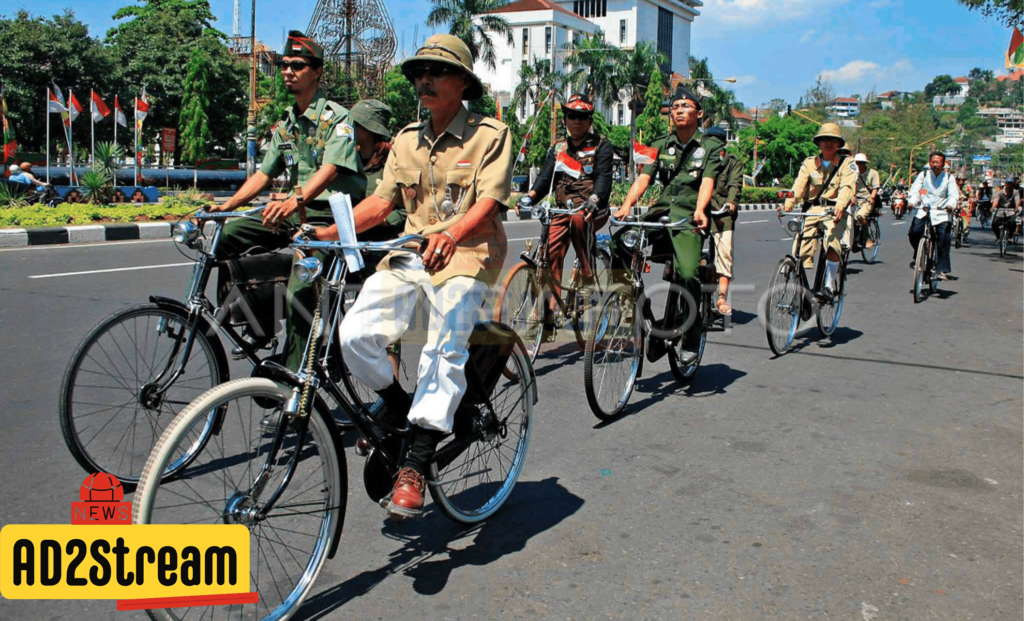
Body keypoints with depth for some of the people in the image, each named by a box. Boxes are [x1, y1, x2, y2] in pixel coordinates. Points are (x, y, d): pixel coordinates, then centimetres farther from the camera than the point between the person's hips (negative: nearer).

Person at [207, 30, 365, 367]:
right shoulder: (286, 125, 18)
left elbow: (330, 169, -23)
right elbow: (263, 173, 16)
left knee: (299, 292, -23)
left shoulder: (337, 117, -6)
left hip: (330, 217, -7)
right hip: (294, 217, 7)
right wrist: (225, 206, 1)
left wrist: (295, 201, -41)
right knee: (232, 234, -12)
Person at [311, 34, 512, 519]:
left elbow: (488, 202, -14)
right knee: (355, 334, -15)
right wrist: (328, 233, -5)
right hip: (410, 251, 5)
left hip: (465, 254, -5)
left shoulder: (490, 135, 0)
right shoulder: (407, 140, 17)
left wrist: (451, 235, -34)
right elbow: (381, 202, 11)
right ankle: (397, 407, 12)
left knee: (444, 353, -23)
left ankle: (415, 465, -15)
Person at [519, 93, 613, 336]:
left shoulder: (601, 145, 5)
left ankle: (588, 276, -23)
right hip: (562, 210, 4)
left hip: (592, 211, -4)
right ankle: (548, 314, -7)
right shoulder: (557, 148, 17)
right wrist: (530, 196, -16)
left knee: (579, 218, -38)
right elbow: (546, 177, 6)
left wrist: (593, 199, -31)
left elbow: (604, 176, -10)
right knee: (550, 254, -13)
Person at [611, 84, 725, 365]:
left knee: (687, 274, -26)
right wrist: (627, 204, -18)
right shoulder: (661, 145, 17)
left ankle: (691, 342, -7)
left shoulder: (712, 146, 7)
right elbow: (644, 177, 2)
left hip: (689, 217, -4)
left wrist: (699, 210, -31)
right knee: (618, 243, -23)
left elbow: (707, 181, -10)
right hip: (660, 211, 4)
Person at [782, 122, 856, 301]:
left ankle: (829, 286, -19)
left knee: (832, 243, -29)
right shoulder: (809, 163, 13)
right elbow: (799, 185, -2)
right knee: (801, 249, -14)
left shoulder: (847, 164, 7)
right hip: (812, 210, 3)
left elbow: (847, 187, -10)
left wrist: (840, 206, -31)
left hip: (835, 211, -2)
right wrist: (788, 203, -22)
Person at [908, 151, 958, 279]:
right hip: (923, 210, 1)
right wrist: (912, 202, -21)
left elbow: (953, 195, -2)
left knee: (944, 239, -12)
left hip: (941, 212, -1)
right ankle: (918, 256, 12)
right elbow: (915, 190, -1)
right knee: (914, 233, -17)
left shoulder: (949, 177, 6)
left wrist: (950, 205, -23)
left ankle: (942, 270, -7)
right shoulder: (923, 175, 6)